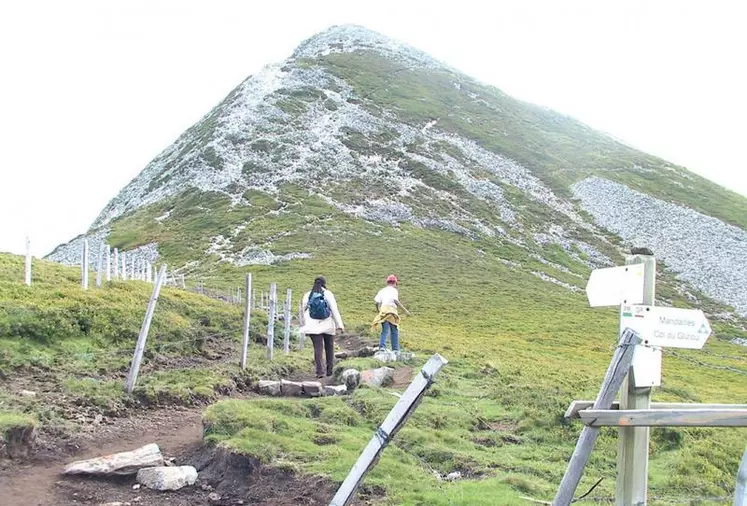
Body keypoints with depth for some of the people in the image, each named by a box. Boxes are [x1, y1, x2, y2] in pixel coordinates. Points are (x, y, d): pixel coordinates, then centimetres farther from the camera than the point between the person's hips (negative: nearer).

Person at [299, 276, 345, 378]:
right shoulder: (328, 294, -4)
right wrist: (340, 325, -5)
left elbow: (304, 311, 8)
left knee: (318, 348, 0)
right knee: (329, 347, 14)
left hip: (314, 326, 1)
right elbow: (335, 310, -7)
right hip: (328, 326, -1)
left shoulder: (307, 295, 4)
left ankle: (320, 371, -9)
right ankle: (330, 370, 20)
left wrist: (306, 325, 16)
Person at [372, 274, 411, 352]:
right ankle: (395, 349, 5)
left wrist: (379, 311, 22)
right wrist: (405, 310, -10)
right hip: (391, 310, -4)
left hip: (383, 310, 4)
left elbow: (377, 302, 10)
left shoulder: (382, 290, 19)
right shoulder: (394, 290, 5)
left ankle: (382, 346, -23)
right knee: (394, 332, 6)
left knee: (385, 331, -3)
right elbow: (396, 300, -10)